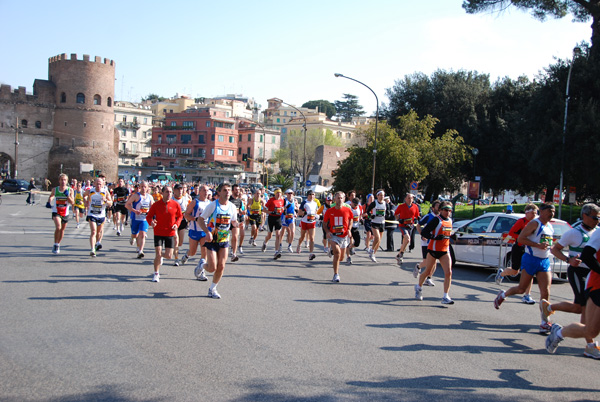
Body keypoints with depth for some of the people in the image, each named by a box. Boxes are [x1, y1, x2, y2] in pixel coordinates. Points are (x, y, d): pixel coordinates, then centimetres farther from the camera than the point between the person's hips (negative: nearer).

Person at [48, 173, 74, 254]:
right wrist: (49, 202, -6)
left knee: (62, 229, 14)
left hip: (65, 213, 2)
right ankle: (55, 245, -11)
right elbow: (51, 197, 14)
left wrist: (67, 195, -23)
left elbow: (72, 203, -10)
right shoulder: (55, 190, -5)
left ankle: (58, 244, 36)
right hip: (56, 212, -2)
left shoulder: (70, 190, -5)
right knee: (58, 227, -23)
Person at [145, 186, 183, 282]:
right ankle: (156, 274, 10)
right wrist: (151, 222, -21)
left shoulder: (175, 204, -3)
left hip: (170, 233, 2)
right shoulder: (156, 204, -6)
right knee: (158, 254, -10)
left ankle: (161, 256, 39)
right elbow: (149, 216, 1)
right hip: (158, 233, -1)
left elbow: (180, 216, 10)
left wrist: (176, 224, -8)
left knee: (169, 256, 1)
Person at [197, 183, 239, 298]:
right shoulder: (213, 205, -13)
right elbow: (200, 219, -10)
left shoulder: (232, 207, 1)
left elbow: (234, 222, 14)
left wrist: (237, 224, -10)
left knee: (221, 267, 2)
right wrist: (207, 232, -25)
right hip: (212, 240, -4)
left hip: (224, 240, 4)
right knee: (212, 268, -8)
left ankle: (212, 289, 20)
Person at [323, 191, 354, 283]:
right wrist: (327, 231, -12)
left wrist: (349, 229, 1)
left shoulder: (347, 210, -4)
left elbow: (350, 219, 16)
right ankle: (336, 274, -15)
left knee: (341, 258, 13)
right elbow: (324, 223, 5)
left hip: (344, 236, 3)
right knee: (337, 253, -25)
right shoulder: (329, 211, -6)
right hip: (333, 236, -3)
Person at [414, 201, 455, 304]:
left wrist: (448, 237, 14)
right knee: (427, 272, 9)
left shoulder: (450, 221, 10)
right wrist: (435, 237, -28)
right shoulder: (436, 220, -13)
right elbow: (423, 232, -19)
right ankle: (418, 287, 37)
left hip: (445, 251, 5)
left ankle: (445, 297, -7)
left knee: (448, 273, -10)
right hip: (433, 249, -5)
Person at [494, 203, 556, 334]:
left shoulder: (550, 227, 13)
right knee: (521, 289, 3)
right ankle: (502, 295, 33)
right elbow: (520, 239, -17)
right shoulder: (535, 223, -10)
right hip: (531, 260, -6)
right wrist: (537, 245, -24)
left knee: (545, 292, -5)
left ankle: (544, 323, -1)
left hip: (544, 261, 6)